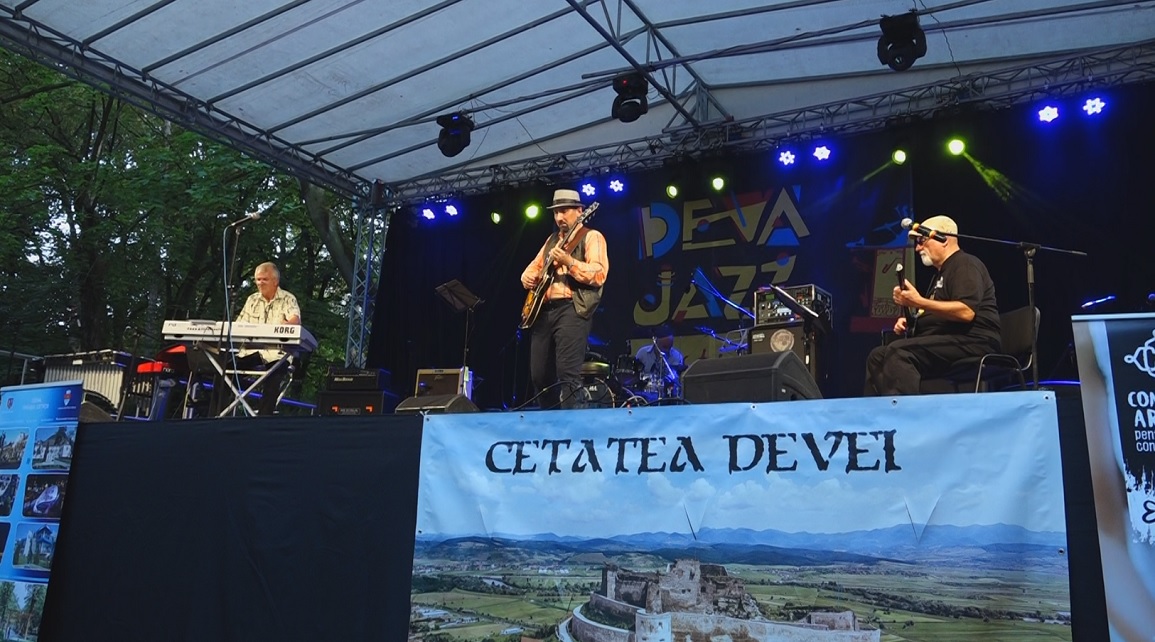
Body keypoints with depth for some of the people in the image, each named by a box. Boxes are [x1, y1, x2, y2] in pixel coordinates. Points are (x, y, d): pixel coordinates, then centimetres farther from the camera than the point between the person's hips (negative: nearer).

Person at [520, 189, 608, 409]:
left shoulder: (591, 236, 2)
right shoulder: (552, 239, 24)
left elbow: (599, 274, -12)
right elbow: (535, 266, 30)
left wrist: (568, 262, -21)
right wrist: (528, 277, 7)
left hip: (572, 308, -8)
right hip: (544, 310, 8)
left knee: (568, 372, -17)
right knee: (539, 374, 7)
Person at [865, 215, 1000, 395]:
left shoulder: (965, 265, -6)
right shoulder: (943, 272, 25)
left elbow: (966, 312, -22)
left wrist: (919, 302, -24)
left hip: (971, 342, -10)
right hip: (946, 342, 10)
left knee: (898, 351, -29)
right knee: (877, 356, -1)